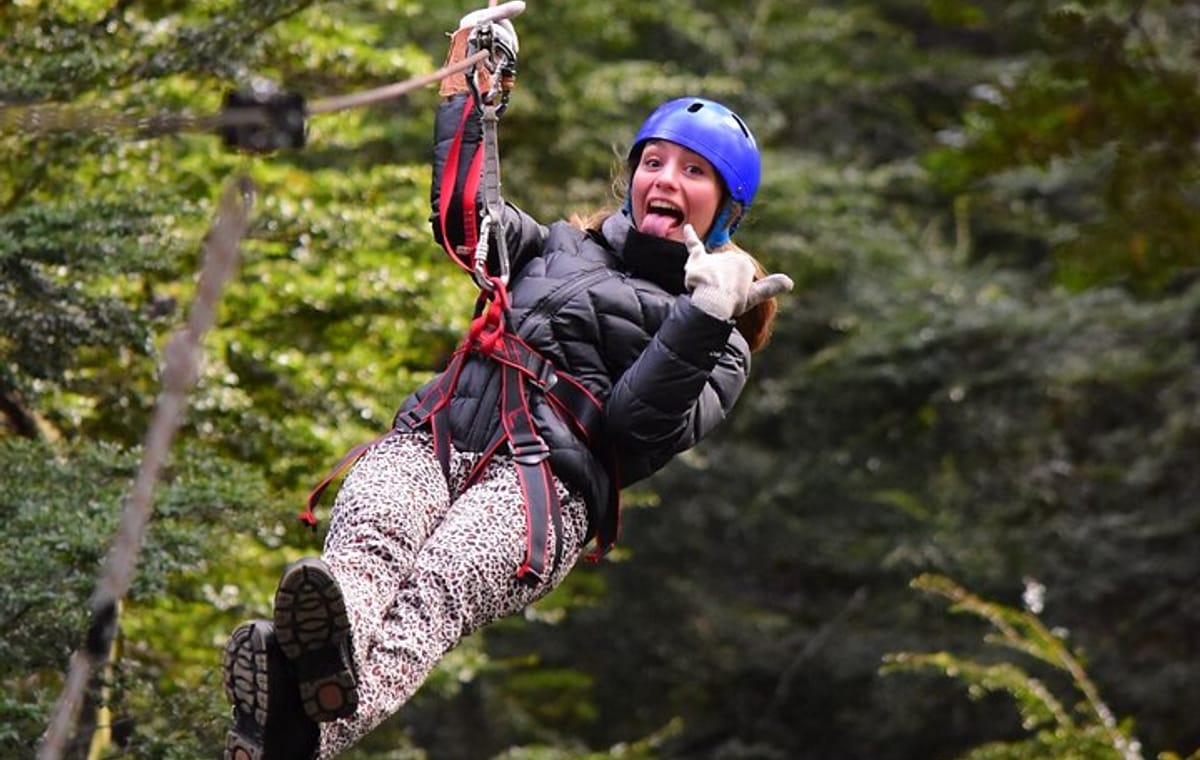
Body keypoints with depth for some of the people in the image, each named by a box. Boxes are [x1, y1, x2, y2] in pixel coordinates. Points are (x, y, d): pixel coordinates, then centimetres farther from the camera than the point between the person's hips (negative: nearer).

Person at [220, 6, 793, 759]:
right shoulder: (563, 247, 38)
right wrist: (474, 86, 41)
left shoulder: (716, 347, 22)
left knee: (440, 586, -40)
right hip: (433, 433, 5)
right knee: (368, 543, -35)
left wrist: (703, 320, -7)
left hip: (550, 476, -5)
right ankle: (308, 653, -69)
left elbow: (643, 431, 3)